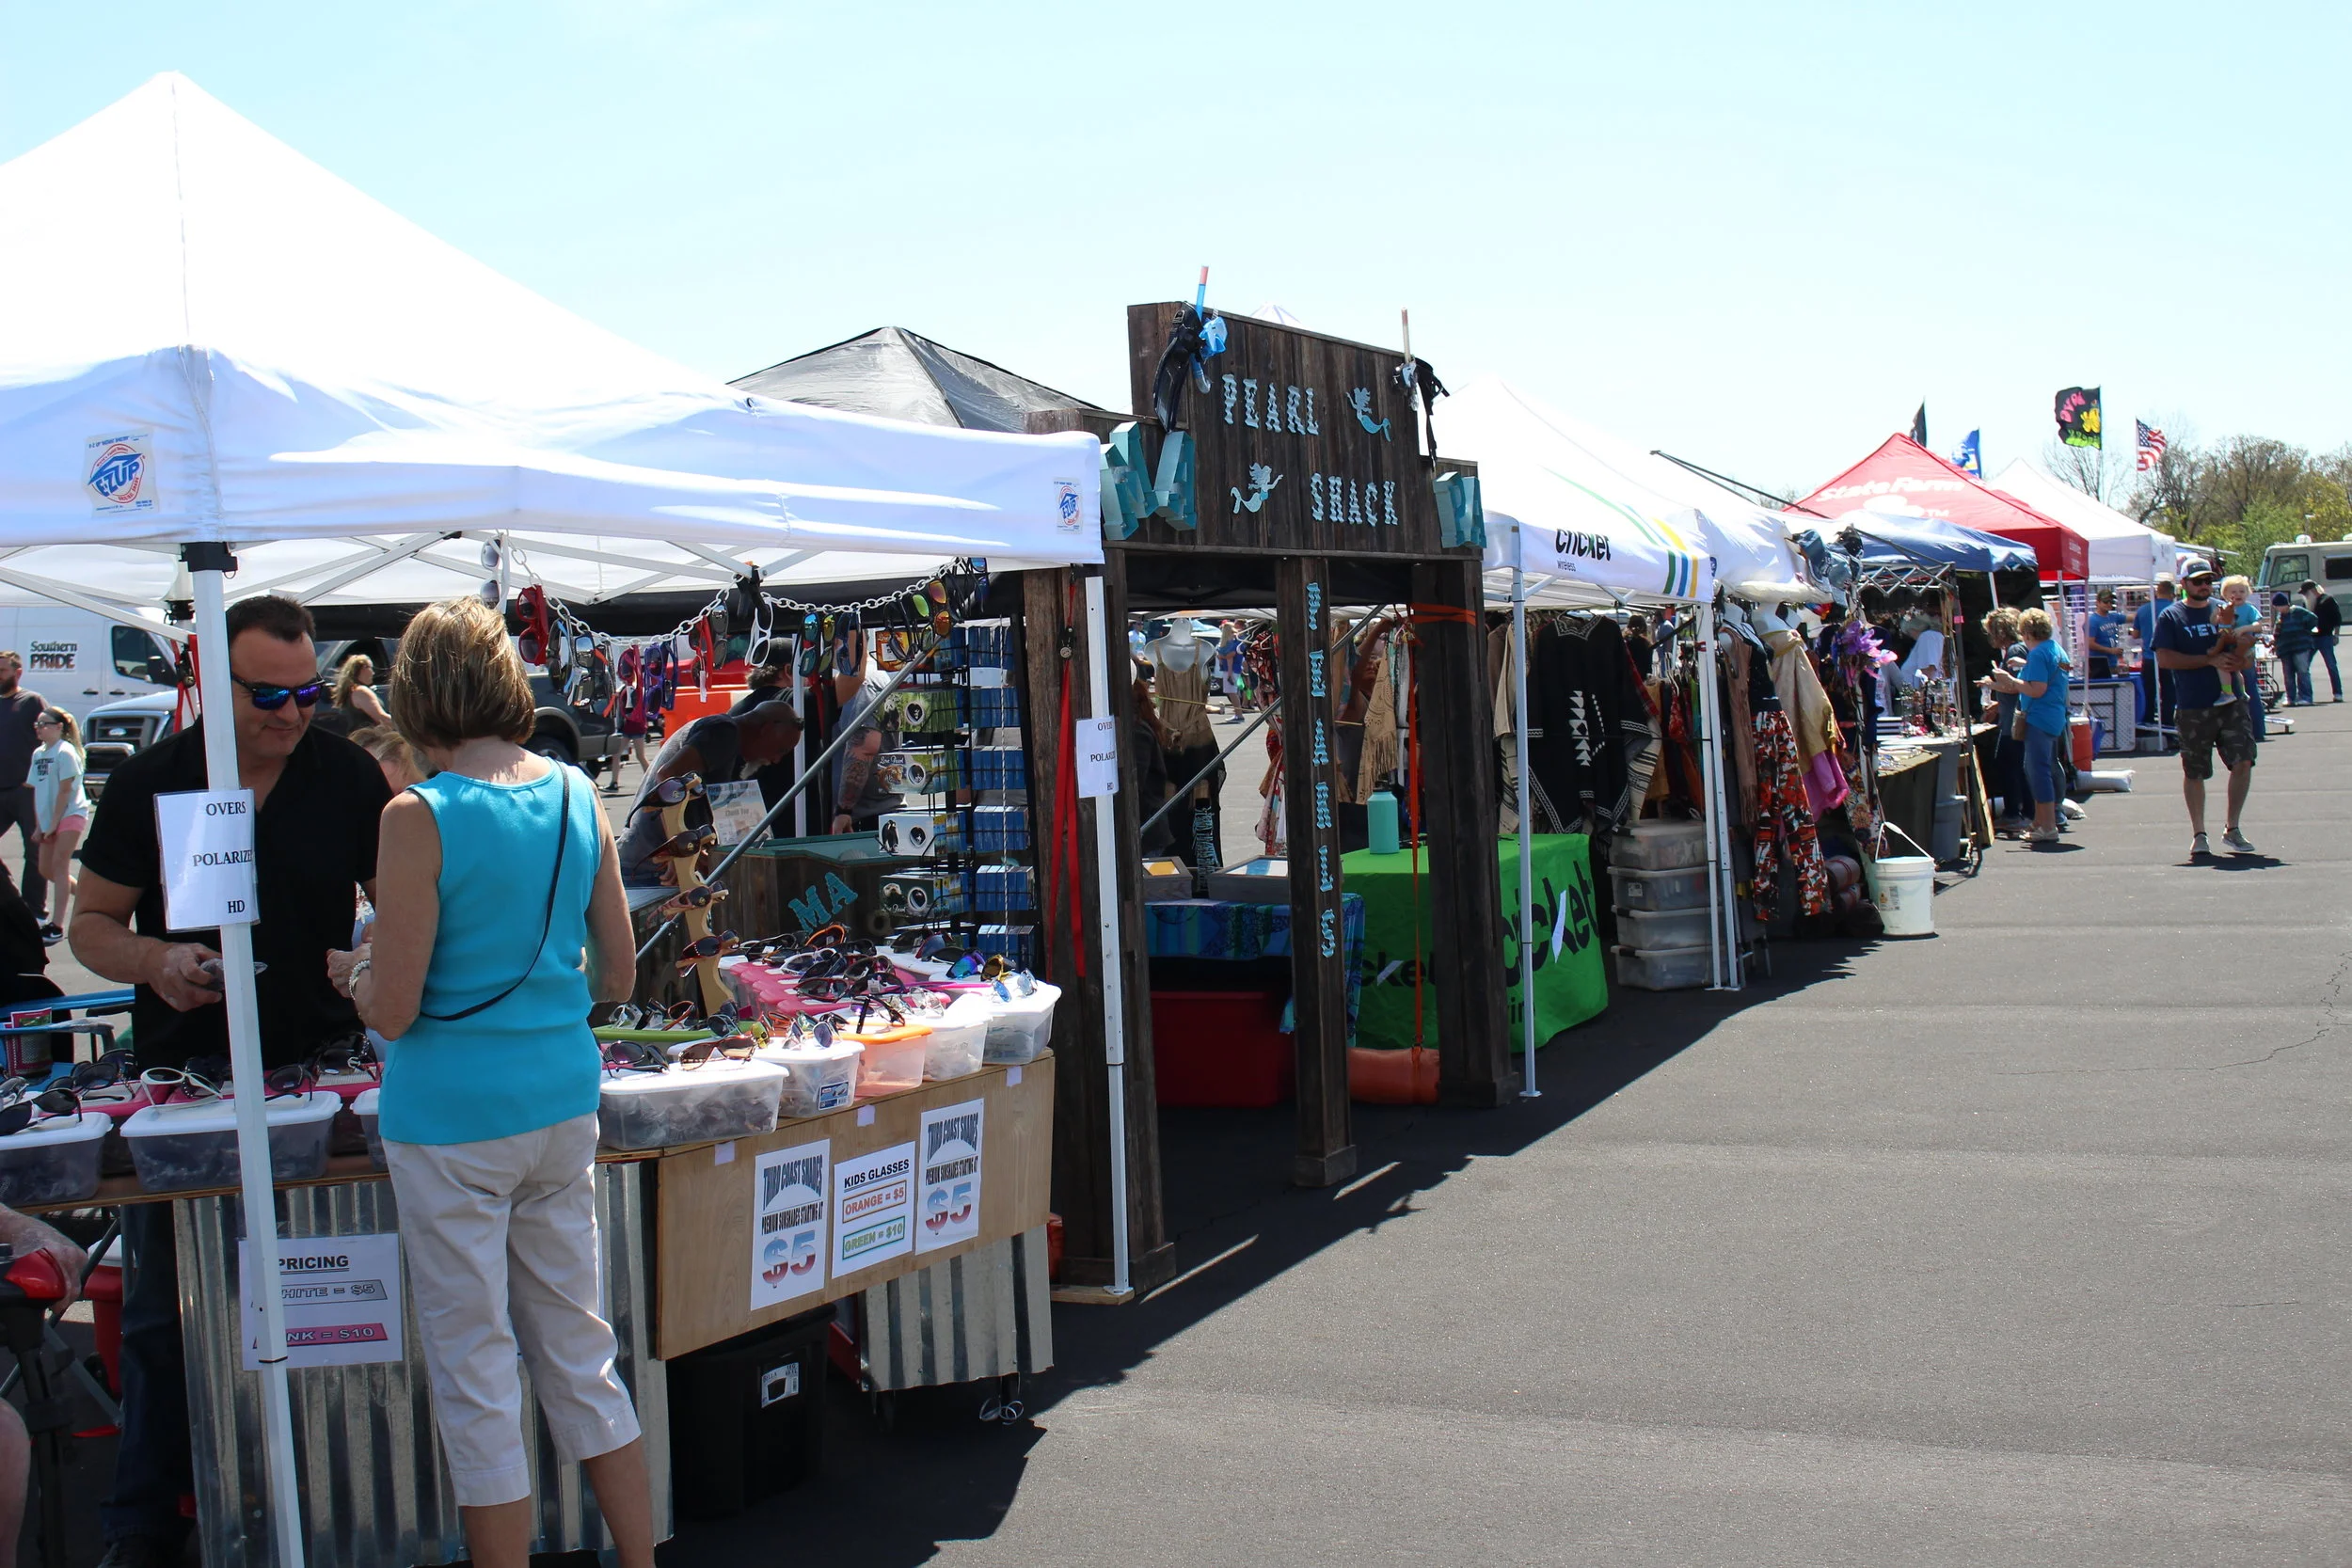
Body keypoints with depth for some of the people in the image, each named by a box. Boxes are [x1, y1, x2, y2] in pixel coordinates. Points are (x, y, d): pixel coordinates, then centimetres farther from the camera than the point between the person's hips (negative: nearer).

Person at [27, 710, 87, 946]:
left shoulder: (65, 752, -12)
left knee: (59, 865, -12)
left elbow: (65, 790, -14)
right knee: (46, 869, 7)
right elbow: (37, 790, 11)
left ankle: (57, 926, -12)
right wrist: (39, 824, 6)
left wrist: (54, 822, -14)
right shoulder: (38, 753, 11)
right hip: (48, 820, 8)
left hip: (71, 814, -8)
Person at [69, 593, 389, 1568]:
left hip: (319, 1066, 0)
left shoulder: (349, 778, 0)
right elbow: (90, 921, 3)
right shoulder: (149, 783, -2)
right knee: (164, 1314, 6)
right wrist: (154, 960, -18)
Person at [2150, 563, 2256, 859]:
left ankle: (2232, 829, 9)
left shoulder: (2226, 611, 13)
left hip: (2231, 702, 3)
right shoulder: (2171, 616, 1)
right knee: (2194, 773, 4)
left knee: (2243, 762, -6)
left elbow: (2248, 653, 17)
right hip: (2193, 708, -3)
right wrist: (2210, 660, -15)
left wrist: (2240, 661, -8)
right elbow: (2164, 659, -10)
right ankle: (2198, 835, 16)